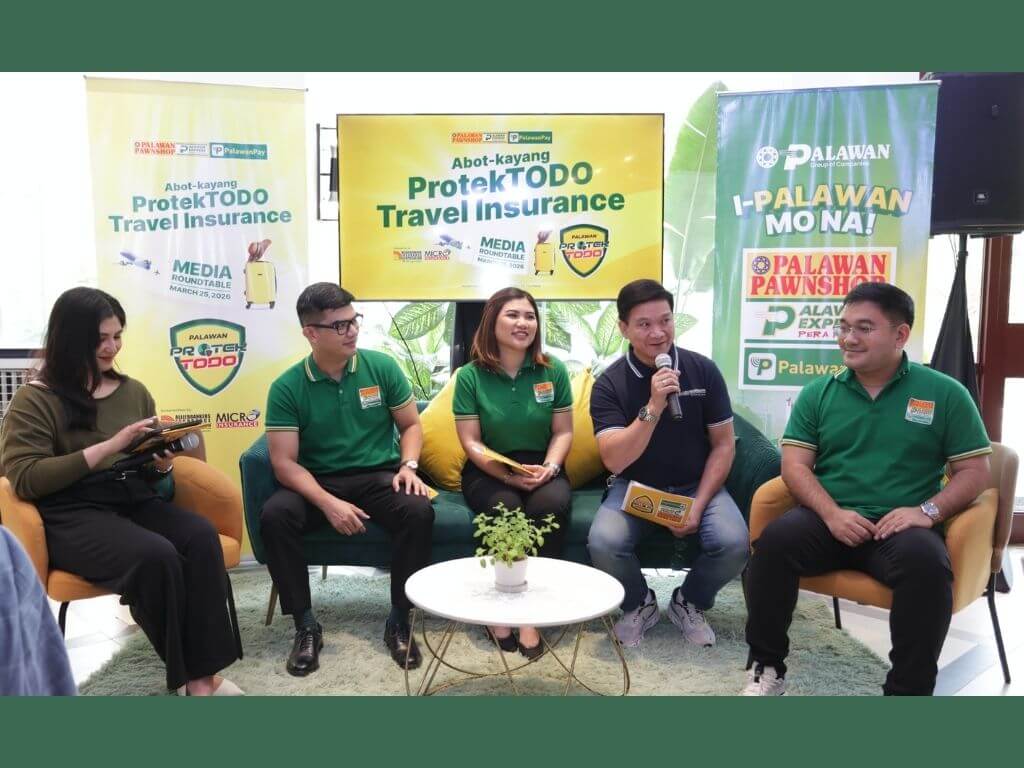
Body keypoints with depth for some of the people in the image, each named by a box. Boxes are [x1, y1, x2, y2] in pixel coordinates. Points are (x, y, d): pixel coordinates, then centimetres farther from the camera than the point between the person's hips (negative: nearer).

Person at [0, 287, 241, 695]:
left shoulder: (134, 391, 17)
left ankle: (205, 671, -26)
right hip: (71, 514, -5)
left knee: (202, 536, -28)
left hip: (135, 499, 5)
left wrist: (161, 462, -4)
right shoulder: (34, 400, 1)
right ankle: (187, 675, -15)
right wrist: (106, 448, -16)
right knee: (155, 556, -34)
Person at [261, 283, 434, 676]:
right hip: (318, 482, 0)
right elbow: (284, 462, -10)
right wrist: (328, 503, -25)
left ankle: (399, 620, -10)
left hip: (379, 475, 0)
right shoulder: (287, 387, -6)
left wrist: (408, 465, -14)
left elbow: (411, 425, 7)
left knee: (419, 511, -30)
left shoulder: (382, 366, -1)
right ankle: (306, 625, -11)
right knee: (273, 516, -29)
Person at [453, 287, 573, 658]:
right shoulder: (470, 375, -3)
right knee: (505, 509, -33)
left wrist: (548, 468, -14)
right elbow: (471, 442, -6)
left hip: (542, 468, 1)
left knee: (552, 504, -31)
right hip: (488, 471, -1)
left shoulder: (554, 370, 2)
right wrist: (509, 476, -20)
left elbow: (563, 432, 5)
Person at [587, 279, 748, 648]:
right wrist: (653, 408, -32)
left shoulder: (703, 370, -6)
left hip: (696, 486, 1)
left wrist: (698, 506, -11)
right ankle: (638, 604, 7)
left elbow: (723, 445, -1)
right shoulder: (609, 383, -10)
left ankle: (689, 603, 8)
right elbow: (614, 461, -20)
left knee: (734, 543, -26)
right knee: (603, 544, -28)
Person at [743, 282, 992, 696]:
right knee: (775, 539, -28)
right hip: (829, 520, 2)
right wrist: (832, 513, -13)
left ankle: (908, 689, -15)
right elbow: (795, 464, 4)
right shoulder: (818, 392, 9)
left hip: (900, 528, -1)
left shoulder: (944, 393, 5)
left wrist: (927, 511, -13)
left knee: (926, 563, -34)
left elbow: (974, 471, 5)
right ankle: (766, 666, -10)